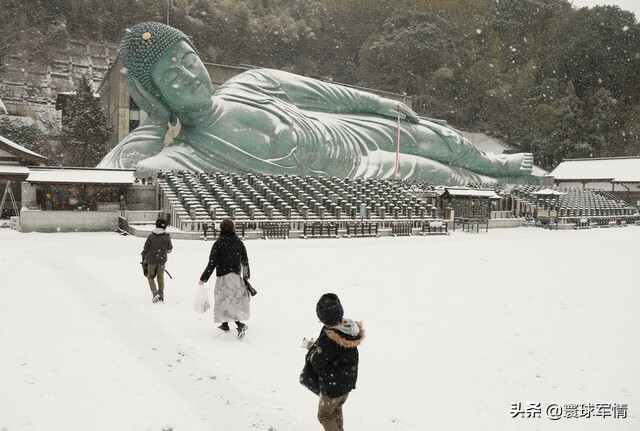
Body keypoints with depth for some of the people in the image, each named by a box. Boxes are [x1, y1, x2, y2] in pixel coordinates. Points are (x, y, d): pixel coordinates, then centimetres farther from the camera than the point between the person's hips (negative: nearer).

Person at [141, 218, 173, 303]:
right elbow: (169, 249, 9)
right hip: (162, 260, 2)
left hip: (151, 260, -2)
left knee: (150, 277, 12)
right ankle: (161, 296, 14)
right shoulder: (167, 237, -3)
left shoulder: (151, 236, -7)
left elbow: (145, 249, -4)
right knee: (160, 278, 13)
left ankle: (155, 293, -4)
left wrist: (144, 260, 11)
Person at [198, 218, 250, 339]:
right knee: (235, 300, 18)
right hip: (236, 276, 5)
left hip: (223, 277, -5)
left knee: (225, 302, -2)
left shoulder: (218, 244, -10)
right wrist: (246, 276, 22)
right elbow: (245, 261, 8)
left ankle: (240, 324, -17)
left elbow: (212, 264, -12)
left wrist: (203, 278, -3)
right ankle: (225, 324, 28)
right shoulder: (239, 243, 2)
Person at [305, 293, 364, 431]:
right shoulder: (351, 328, -12)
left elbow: (316, 361, -20)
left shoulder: (328, 339, -34)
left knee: (325, 415, 17)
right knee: (336, 409, 30)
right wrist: (317, 345, 2)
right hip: (349, 381, 7)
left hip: (333, 385, -7)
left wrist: (312, 348, -2)